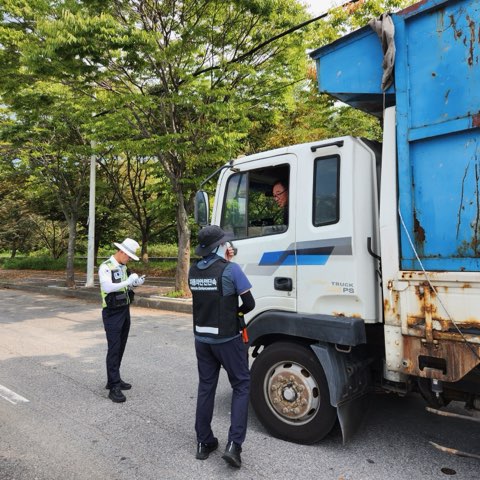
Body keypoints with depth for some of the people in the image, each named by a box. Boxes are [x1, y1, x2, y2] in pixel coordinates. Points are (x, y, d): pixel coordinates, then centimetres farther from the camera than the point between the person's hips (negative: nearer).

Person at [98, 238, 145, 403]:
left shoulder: (123, 267, 9)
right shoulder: (105, 267, -15)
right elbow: (107, 286, -30)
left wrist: (135, 282, -1)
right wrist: (128, 281, -30)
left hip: (125, 311, 8)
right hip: (112, 313, -8)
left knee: (120, 348, 13)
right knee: (114, 349, -6)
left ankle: (113, 380, 26)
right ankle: (114, 387, 0)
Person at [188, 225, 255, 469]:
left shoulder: (193, 271, 0)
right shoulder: (231, 269, -16)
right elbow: (249, 304, -12)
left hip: (202, 338, 5)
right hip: (228, 338, -5)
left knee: (205, 388, 16)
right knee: (241, 386, 10)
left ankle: (203, 442, 26)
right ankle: (233, 444, 5)